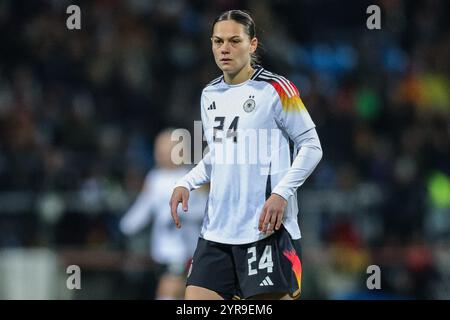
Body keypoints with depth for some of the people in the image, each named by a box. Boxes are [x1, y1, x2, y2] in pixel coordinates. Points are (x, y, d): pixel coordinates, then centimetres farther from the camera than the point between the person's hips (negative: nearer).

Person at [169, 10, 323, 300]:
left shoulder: (276, 89, -6)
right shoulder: (210, 95, 14)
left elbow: (311, 145, -5)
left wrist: (281, 194, -16)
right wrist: (186, 184, 8)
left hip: (267, 227, -6)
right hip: (216, 230, 6)